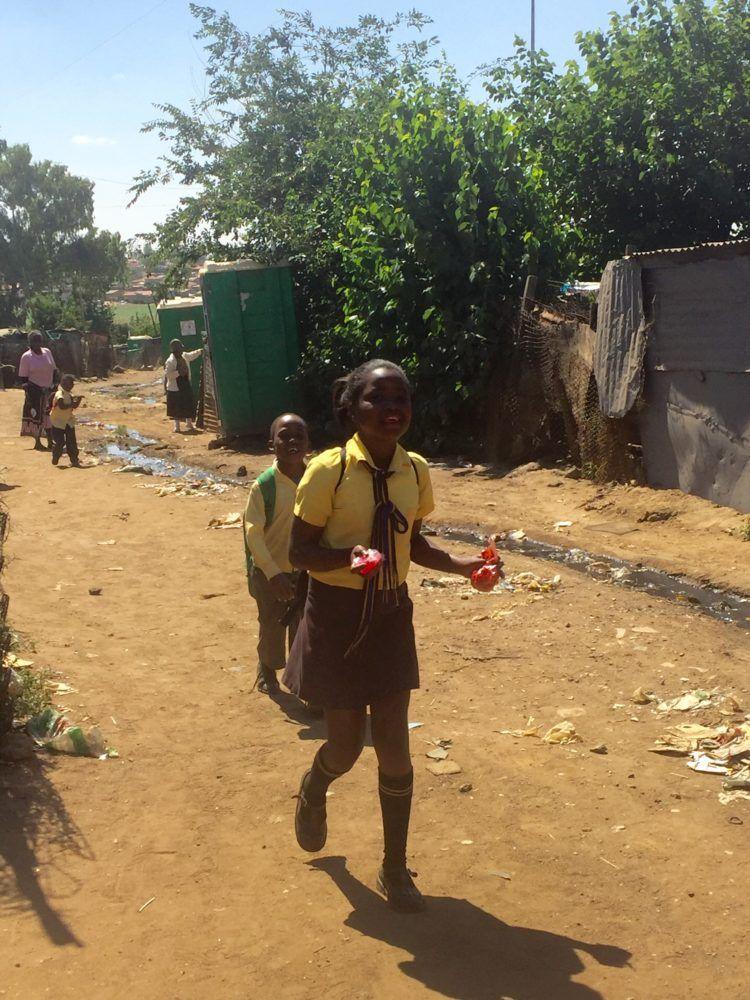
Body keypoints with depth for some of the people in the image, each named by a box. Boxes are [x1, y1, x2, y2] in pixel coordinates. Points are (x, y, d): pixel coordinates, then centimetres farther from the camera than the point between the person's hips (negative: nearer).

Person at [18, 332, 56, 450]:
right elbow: (23, 377, -9)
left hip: (48, 390, 5)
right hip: (35, 391, -5)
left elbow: (53, 370, 12)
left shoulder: (47, 352, 5)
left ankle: (50, 441, 21)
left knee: (49, 415, 11)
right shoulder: (26, 357, -10)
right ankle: (37, 442, 13)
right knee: (36, 417, 2)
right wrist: (28, 392, -14)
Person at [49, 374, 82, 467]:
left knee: (72, 442, 1)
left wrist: (78, 399, -7)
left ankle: (74, 461, 4)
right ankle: (55, 459, 20)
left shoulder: (70, 393, 6)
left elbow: (74, 406, 9)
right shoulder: (60, 394, -19)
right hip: (58, 421, -7)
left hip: (69, 421, 7)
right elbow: (62, 406, -33)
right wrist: (72, 404, -28)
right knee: (59, 442, -1)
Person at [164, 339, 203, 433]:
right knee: (176, 407, 2)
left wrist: (200, 351, 21)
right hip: (175, 387, -7)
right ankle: (177, 426, 14)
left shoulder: (184, 356, 4)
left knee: (189, 405, 12)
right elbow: (167, 374, -22)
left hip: (186, 385, 7)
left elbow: (192, 355, 26)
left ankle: (189, 423, 29)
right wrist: (178, 372, -30)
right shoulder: (170, 361, -19)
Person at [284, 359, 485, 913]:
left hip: (392, 615, 4)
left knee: (394, 750, 7)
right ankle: (313, 792, 48)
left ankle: (395, 869, 27)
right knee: (346, 747, 9)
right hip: (339, 616, -3)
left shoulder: (415, 471, -3)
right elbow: (300, 551, -12)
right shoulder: (329, 471, -18)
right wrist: (349, 554, -32)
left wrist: (463, 565, -6)